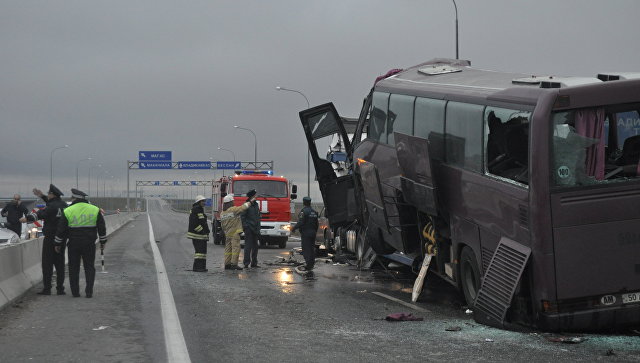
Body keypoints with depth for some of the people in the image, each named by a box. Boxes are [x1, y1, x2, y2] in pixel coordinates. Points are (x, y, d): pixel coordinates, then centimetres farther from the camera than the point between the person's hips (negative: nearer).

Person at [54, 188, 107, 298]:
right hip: (89, 244, 1)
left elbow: (61, 230, -1)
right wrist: (102, 242, 16)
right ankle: (89, 292, 1)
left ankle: (75, 292, 7)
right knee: (89, 267, 8)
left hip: (73, 244, -1)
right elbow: (102, 228, 6)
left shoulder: (67, 211, -4)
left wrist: (58, 244, 9)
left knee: (73, 268, 8)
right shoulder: (95, 210, 2)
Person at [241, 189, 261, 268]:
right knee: (248, 246, -9)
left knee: (255, 246, 9)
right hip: (248, 229, -7)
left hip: (255, 229, 7)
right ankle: (246, 263, -8)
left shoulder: (256, 205, 15)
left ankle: (254, 263, 16)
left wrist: (258, 229, 17)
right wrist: (245, 226, -17)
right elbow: (242, 216, -9)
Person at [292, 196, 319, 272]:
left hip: (305, 232, -7)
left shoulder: (304, 211, -13)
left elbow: (300, 222, -19)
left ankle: (308, 264, -13)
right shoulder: (314, 212, 13)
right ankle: (312, 264, 16)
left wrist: (294, 228, -8)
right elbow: (316, 224, 17)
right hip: (313, 233, 7)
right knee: (312, 248, 12)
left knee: (306, 249, -6)